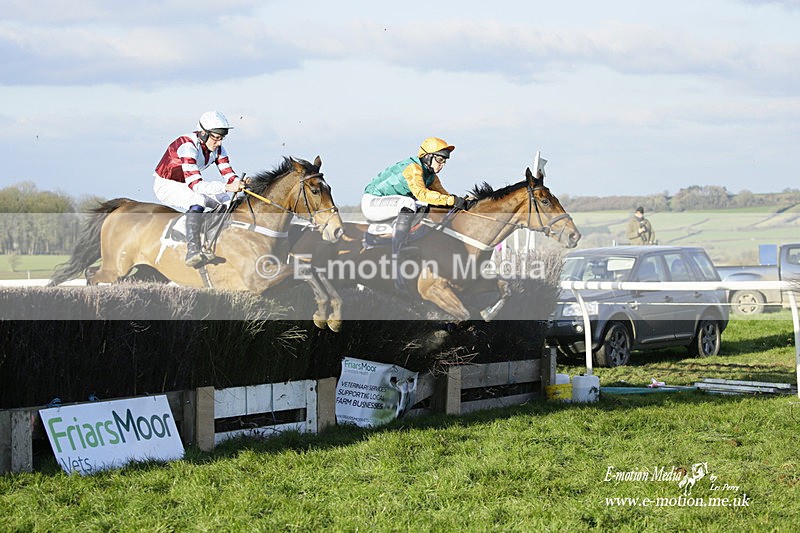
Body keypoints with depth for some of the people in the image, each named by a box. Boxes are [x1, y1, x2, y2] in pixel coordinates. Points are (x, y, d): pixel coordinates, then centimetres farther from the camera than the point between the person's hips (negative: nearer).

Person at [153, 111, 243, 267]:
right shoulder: (187, 146, -32)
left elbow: (228, 174, -12)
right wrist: (226, 187, -50)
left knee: (229, 202, -4)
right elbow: (195, 184, -40)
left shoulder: (217, 148, -8)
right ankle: (193, 251, -47)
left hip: (187, 185, 8)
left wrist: (239, 183, -36)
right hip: (166, 185, -8)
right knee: (198, 201, -36)